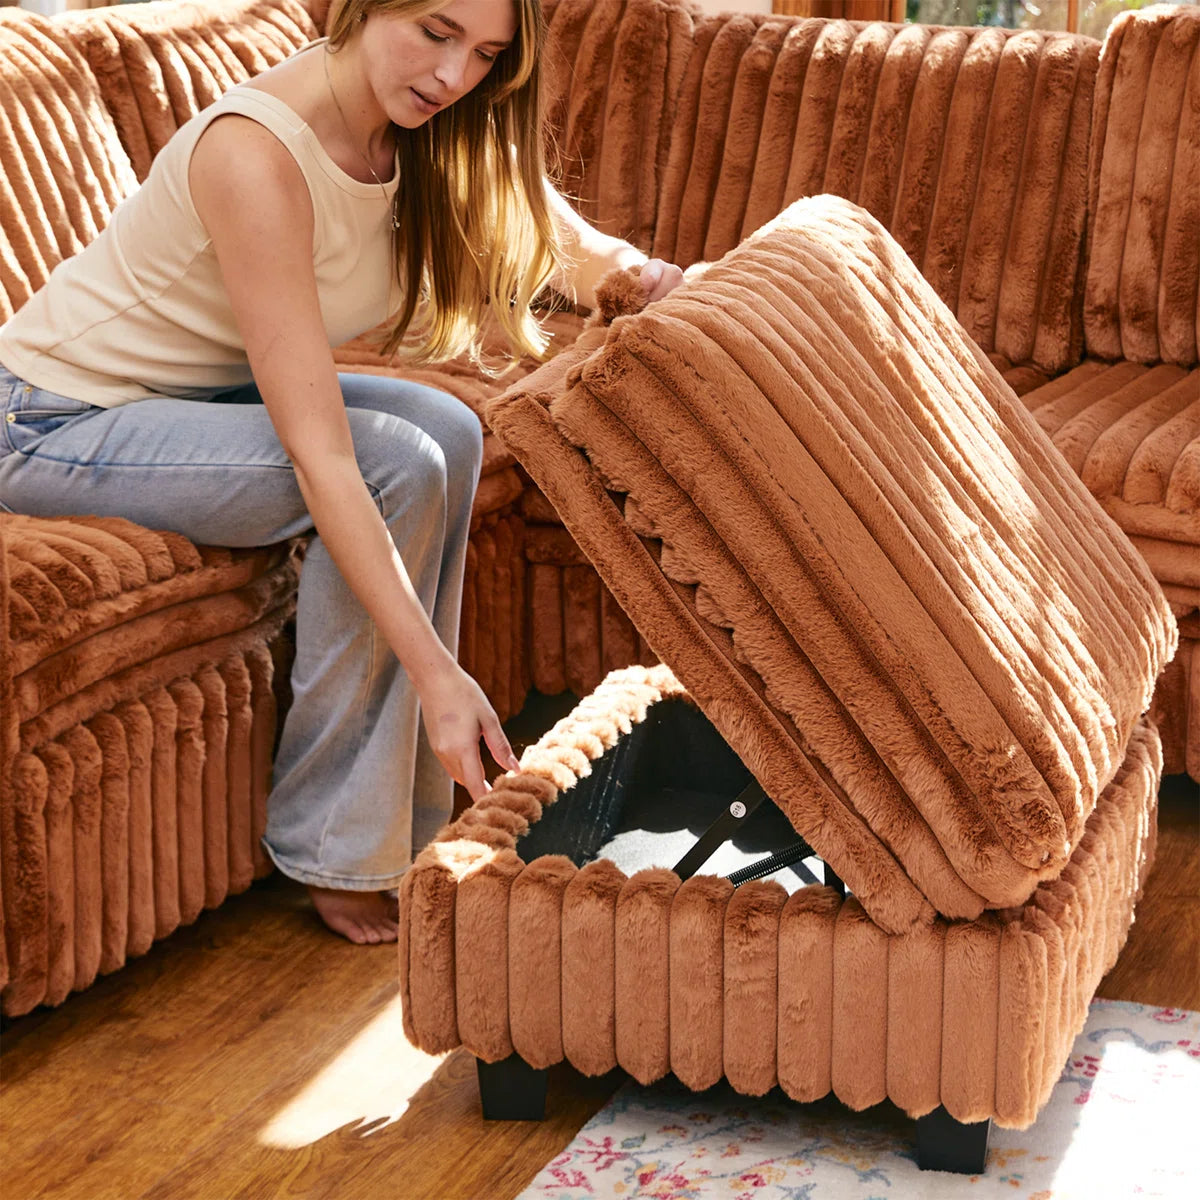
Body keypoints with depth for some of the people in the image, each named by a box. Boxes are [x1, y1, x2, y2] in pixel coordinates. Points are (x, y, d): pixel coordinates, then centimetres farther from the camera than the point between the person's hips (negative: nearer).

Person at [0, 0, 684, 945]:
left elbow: (570, 244, 2)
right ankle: (335, 852, -10)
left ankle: (403, 822, 1)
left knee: (447, 433, -6)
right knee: (393, 465, -22)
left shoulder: (413, 125, -7)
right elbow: (320, 457, -34)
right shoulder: (257, 153, -31)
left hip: (192, 391, 9)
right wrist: (437, 673, -35)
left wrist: (648, 274, -23)